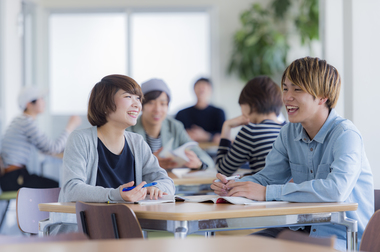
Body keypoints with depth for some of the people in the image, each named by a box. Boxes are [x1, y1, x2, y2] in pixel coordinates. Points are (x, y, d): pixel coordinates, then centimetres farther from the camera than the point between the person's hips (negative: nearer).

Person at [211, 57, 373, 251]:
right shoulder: (289, 133, 7)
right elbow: (267, 177, 15)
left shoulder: (346, 135, -17)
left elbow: (337, 189, -33)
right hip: (304, 230, 7)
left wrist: (267, 192, -31)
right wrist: (232, 186, -8)